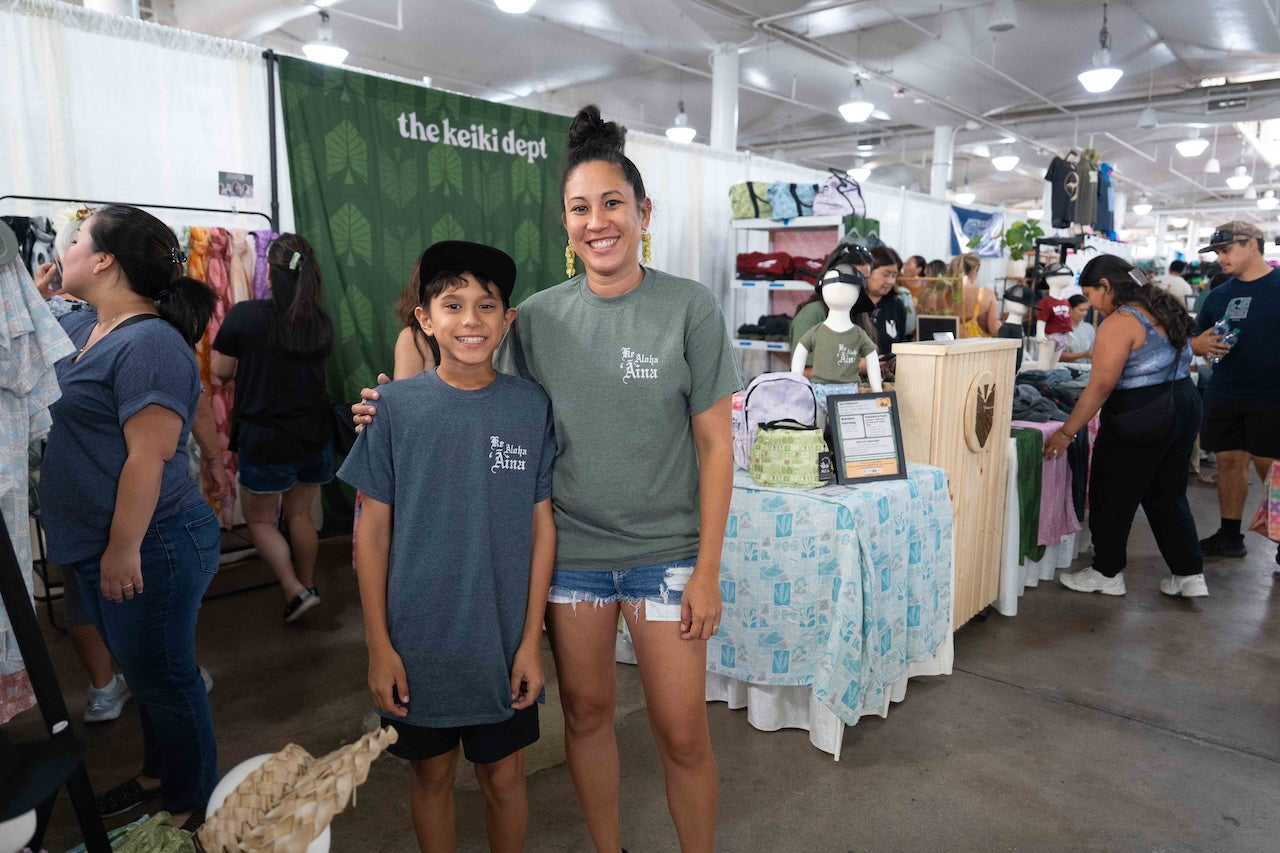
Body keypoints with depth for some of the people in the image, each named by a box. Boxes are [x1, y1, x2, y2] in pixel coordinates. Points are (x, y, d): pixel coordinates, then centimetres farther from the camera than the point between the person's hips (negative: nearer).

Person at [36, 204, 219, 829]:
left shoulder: (149, 343, -22)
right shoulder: (78, 327, 10)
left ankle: (190, 807, 26)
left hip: (148, 546, -10)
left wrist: (124, 550, -22)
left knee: (163, 678, 7)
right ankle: (157, 775, 44)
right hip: (100, 546, 10)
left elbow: (149, 457, -25)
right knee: (141, 671, 24)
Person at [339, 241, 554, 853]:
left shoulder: (531, 407, -6)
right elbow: (373, 531, -3)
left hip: (504, 641, 0)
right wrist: (378, 646, -4)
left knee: (503, 778, 15)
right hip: (417, 641, 0)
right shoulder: (396, 406, -7)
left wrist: (531, 640, -4)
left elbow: (541, 526, -3)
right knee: (431, 773, 19)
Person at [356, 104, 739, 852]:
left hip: (664, 553, -2)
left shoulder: (690, 308, -8)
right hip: (570, 550, 3)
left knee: (683, 733, 6)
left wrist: (707, 569, -7)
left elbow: (715, 445, -6)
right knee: (587, 712, 17)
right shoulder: (537, 317, -1)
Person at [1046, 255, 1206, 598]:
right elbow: (1179, 363, 18)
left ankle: (1107, 574, 18)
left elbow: (1100, 386, -22)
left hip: (1140, 421, -9)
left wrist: (1066, 433, -18)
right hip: (1184, 408, 9)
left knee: (1112, 498, 6)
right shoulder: (1163, 309, 10)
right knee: (1168, 496, 18)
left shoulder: (1120, 323, -18)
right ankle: (1190, 574, 22)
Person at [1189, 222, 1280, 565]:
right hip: (1223, 393, 5)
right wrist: (1200, 344, -5)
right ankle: (1229, 536, 21)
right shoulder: (1219, 294, 11)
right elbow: (1196, 338, 18)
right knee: (1229, 462, 10)